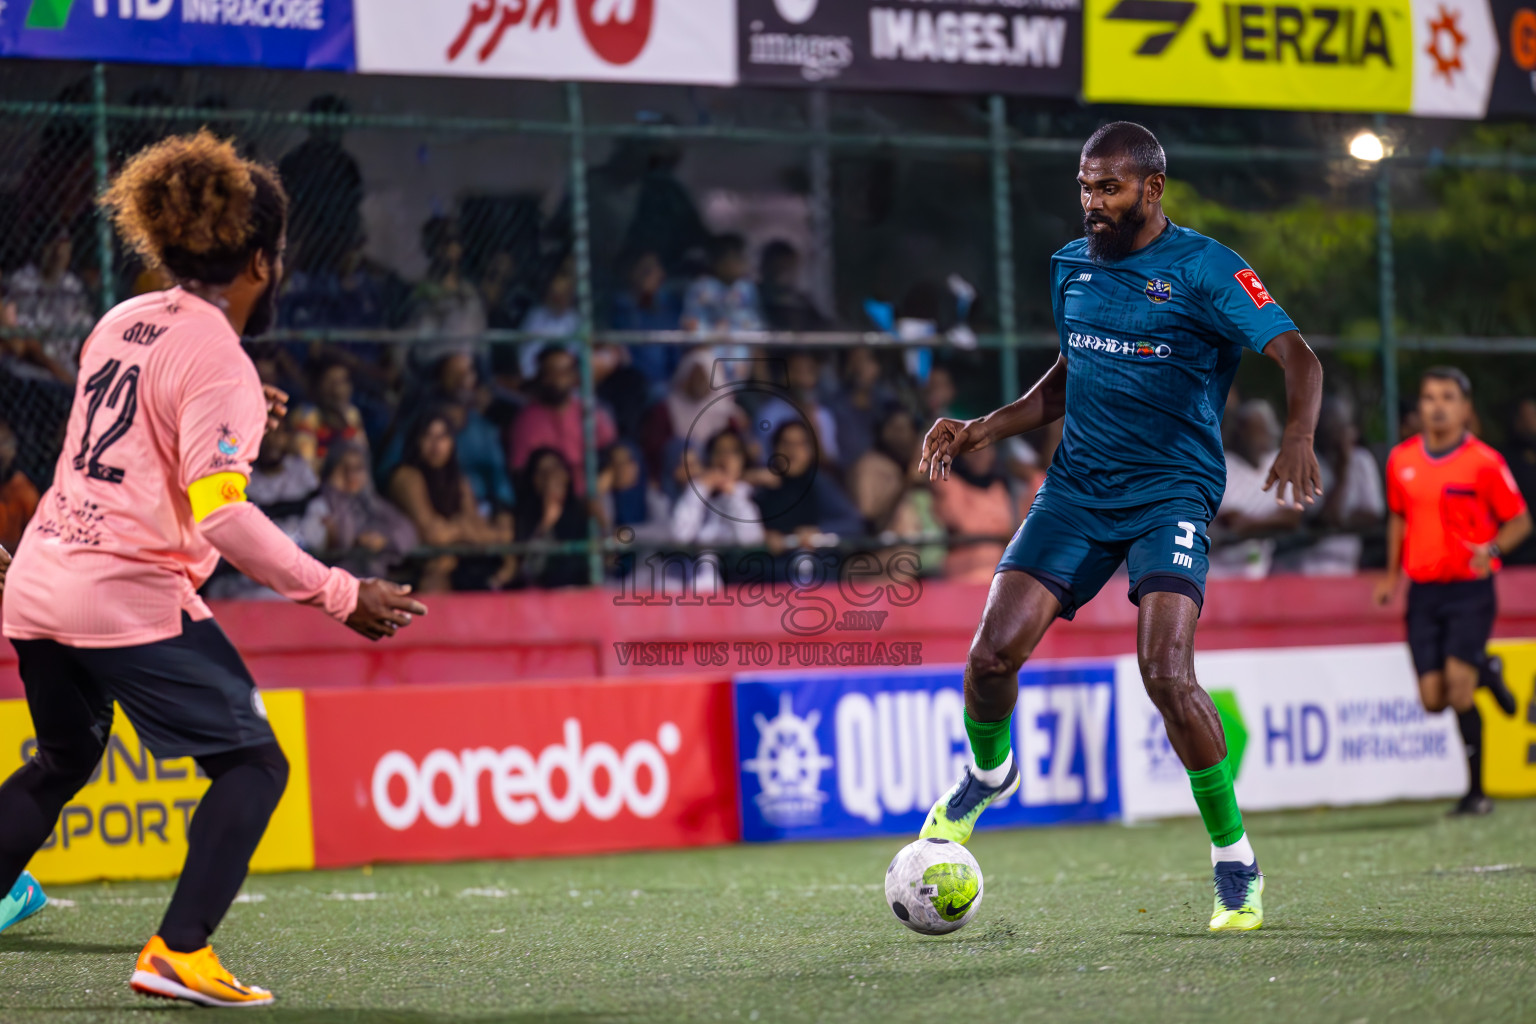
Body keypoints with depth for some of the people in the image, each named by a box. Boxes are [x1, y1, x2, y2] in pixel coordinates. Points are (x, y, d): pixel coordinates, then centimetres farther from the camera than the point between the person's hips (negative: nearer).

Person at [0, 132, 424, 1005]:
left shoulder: (123, 322, 11)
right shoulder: (217, 359, -12)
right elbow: (219, 513, -21)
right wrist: (338, 595, -20)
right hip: (131, 600, -8)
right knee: (253, 765, 0)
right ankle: (178, 952, -11)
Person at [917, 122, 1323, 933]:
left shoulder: (1202, 270, -8)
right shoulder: (1071, 266, 11)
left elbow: (1298, 358, -17)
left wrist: (1297, 438, -36)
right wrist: (983, 431, 14)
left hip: (1171, 493, -5)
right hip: (1077, 489, 5)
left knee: (1166, 674, -21)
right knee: (992, 654, -9)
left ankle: (1236, 864, -5)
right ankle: (987, 770, 26)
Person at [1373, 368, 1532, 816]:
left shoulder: (1484, 462, -7)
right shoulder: (1401, 460, 6)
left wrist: (1491, 550, -19)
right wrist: (1392, 575, 14)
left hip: (1470, 588, -4)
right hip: (1422, 590, 4)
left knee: (1458, 684, -17)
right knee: (1433, 698, -3)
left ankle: (1476, 790, -5)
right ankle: (1486, 672, 33)